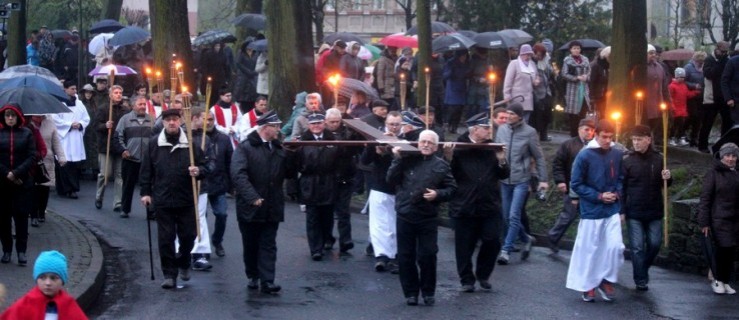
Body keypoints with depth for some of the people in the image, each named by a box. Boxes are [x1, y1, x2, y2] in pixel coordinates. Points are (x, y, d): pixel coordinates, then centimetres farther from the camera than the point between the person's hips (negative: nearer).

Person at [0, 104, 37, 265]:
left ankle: (21, 251, 1)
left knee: (21, 215, -2)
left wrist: (16, 173, -12)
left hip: (22, 182, -1)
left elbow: (33, 157, -2)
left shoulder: (26, 133, 3)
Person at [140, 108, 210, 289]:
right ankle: (169, 274, 10)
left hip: (186, 200, 0)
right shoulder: (154, 143, 2)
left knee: (188, 235, 7)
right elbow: (146, 170, 7)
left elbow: (205, 168, 4)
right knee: (165, 238, 2)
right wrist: (145, 192, 3)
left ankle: (183, 264, 34)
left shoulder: (191, 143, 0)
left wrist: (198, 171, -18)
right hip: (162, 200, 0)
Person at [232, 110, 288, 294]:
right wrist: (252, 197, -28)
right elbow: (238, 174, -20)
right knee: (251, 245, 10)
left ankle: (267, 281, 0)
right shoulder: (245, 148, -9)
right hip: (249, 207, -4)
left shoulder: (278, 149, 9)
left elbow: (289, 173, 10)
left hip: (272, 208, 4)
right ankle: (253, 276, 25)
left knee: (268, 245, 2)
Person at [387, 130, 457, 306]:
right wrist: (397, 160, -9)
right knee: (406, 256, 5)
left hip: (428, 218, -1)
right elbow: (391, 180, -2)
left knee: (427, 256, -1)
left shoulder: (441, 165, 5)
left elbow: (451, 188, 6)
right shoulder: (407, 161, 5)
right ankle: (410, 292, 16)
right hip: (405, 216, 1)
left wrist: (438, 194, -12)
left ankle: (428, 292, 14)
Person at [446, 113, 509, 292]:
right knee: (465, 245, 5)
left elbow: (504, 175, 8)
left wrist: (501, 160, -10)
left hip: (490, 206, 3)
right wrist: (448, 156, -23)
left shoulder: (493, 148, 7)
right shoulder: (458, 148, -5)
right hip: (464, 207, -3)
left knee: (492, 242, 2)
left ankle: (483, 275, 23)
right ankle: (467, 280, 19)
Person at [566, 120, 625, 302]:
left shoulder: (618, 154, -2)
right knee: (589, 249, 5)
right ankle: (588, 285, 19)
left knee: (615, 246, -5)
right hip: (591, 211, -3)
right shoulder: (585, 156, -13)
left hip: (612, 210, 3)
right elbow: (576, 184, -7)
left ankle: (607, 281, 14)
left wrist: (617, 193, -5)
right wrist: (598, 196, -13)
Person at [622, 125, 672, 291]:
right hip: (634, 212, -3)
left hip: (654, 212, 3)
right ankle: (641, 280, 7)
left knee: (654, 244, 9)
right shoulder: (627, 160, -7)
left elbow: (664, 184, 14)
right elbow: (621, 187, -7)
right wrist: (621, 210, -11)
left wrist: (668, 178, -10)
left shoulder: (658, 159, 2)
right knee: (637, 247, 0)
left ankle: (644, 269, 33)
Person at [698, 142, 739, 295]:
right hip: (719, 219, -5)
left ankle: (725, 281, 15)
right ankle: (717, 280, 4)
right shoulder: (713, 173, -5)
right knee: (724, 248, -11)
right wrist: (704, 222, -12)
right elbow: (705, 198, -7)